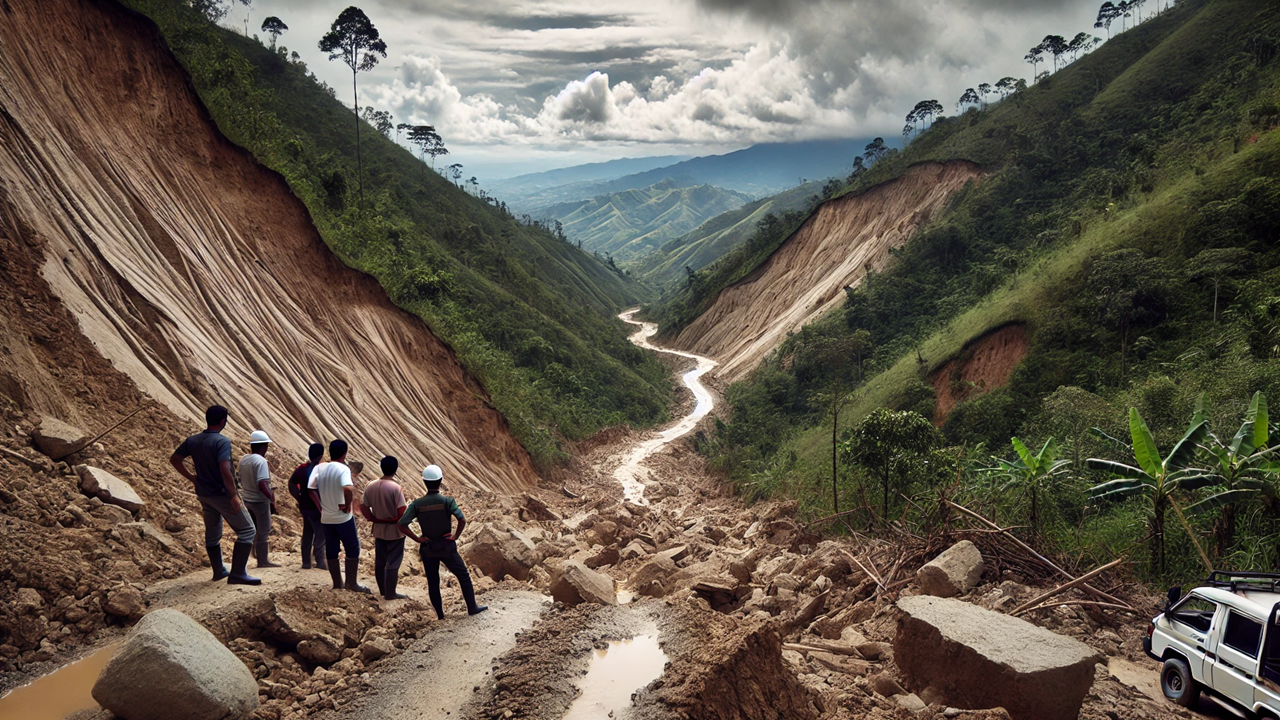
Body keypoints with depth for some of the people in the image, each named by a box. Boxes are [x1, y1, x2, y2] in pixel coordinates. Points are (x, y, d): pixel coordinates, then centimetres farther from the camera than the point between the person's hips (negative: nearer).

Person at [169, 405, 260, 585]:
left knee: (212, 533, 21)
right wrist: (234, 495, -22)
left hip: (204, 494, 8)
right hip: (222, 494, -8)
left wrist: (191, 477, 18)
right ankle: (237, 574, -9)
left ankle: (218, 571, 32)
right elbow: (224, 470, -28)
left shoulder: (192, 441, 4)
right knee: (247, 531, -3)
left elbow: (174, 459, 13)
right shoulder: (222, 441, -19)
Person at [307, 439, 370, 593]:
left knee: (331, 550, 15)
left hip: (325, 518, 5)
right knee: (352, 549, 9)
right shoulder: (343, 469, -17)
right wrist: (347, 504, -18)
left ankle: (337, 583, 22)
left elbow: (311, 489, -4)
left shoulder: (319, 468, -1)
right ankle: (351, 583, 12)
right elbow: (348, 489, -34)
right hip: (343, 518, -5)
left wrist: (321, 507, 2)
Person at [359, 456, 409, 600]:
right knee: (393, 562, 4)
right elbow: (402, 511, -22)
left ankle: (382, 590, 29)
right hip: (395, 530, -6)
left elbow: (363, 507, 3)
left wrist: (373, 519, 12)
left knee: (379, 561, 17)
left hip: (379, 529, 6)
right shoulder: (395, 488, -21)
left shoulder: (371, 486, -3)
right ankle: (390, 593, 10)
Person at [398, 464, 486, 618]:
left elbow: (402, 525, -15)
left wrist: (417, 539, -7)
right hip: (447, 548, -2)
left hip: (427, 549, 2)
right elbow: (462, 520, -27)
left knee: (433, 582, 14)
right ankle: (472, 608, 20)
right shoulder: (447, 501, -15)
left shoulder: (417, 504, -8)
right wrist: (456, 536, -11)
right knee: (464, 576, 14)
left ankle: (440, 614, 20)